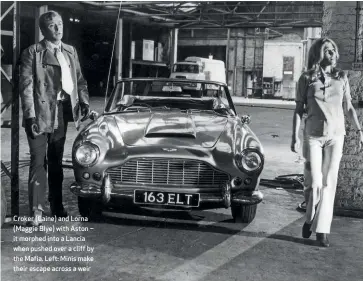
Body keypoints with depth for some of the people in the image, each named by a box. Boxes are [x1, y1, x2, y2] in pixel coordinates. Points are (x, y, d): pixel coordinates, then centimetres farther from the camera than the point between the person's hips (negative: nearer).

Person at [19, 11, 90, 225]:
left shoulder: (70, 51, 13)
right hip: (40, 113, -5)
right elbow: (26, 86, -8)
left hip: (62, 113, 5)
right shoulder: (32, 53, -2)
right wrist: (30, 116, -17)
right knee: (39, 161, -6)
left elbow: (80, 79, 16)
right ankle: (37, 210, -1)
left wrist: (84, 102, -2)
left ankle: (57, 205, 23)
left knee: (57, 161, 13)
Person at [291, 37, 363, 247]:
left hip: (336, 135, 2)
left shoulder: (342, 77, 7)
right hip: (313, 136, -2)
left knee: (329, 182, 0)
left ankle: (322, 230, 6)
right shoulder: (306, 79, 1)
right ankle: (310, 218, 24)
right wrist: (295, 137, -4)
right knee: (313, 182, -3)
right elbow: (299, 110, 2)